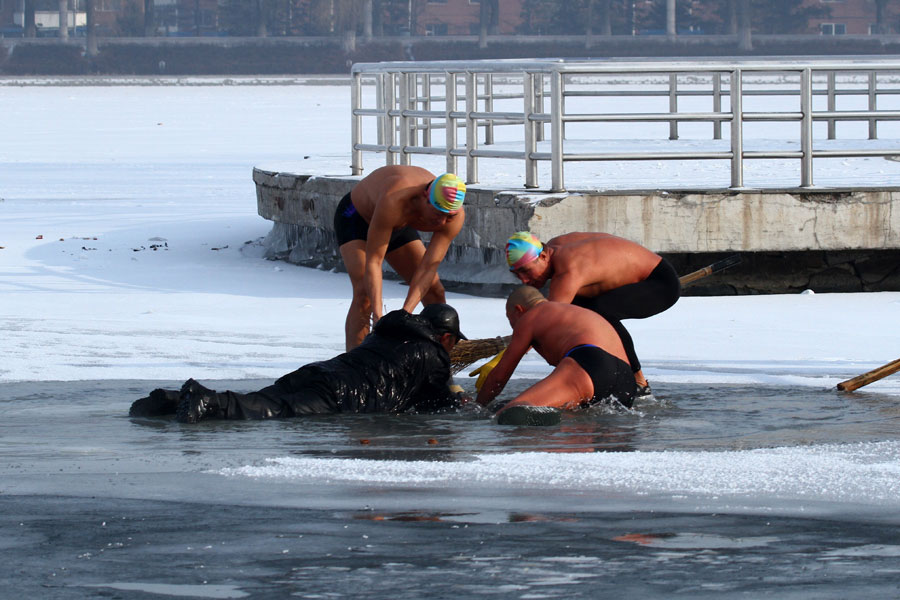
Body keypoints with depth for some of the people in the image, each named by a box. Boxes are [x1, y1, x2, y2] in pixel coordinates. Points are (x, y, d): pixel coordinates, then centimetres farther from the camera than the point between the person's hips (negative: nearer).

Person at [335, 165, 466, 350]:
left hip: (398, 226, 5)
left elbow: (428, 267, -28)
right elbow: (373, 260, -42)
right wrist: (377, 315, -48)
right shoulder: (394, 201, -45)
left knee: (434, 293, 3)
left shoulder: (455, 215, -29)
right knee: (364, 292, -25)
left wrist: (405, 313, -39)